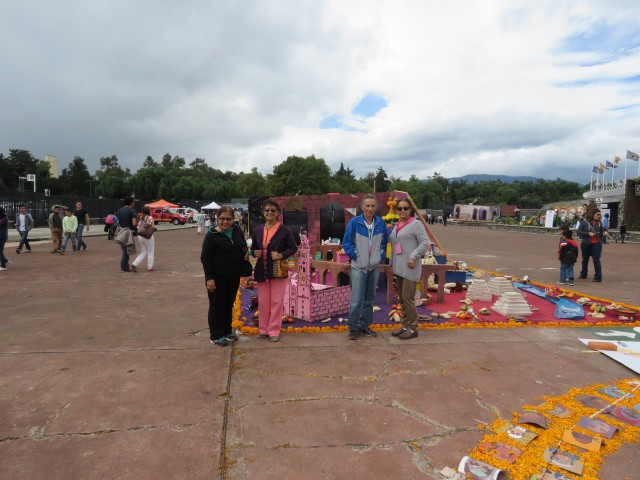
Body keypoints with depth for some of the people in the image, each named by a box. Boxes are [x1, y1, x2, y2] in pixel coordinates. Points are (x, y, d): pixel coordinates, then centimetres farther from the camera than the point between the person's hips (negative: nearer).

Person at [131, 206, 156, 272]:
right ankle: (150, 267, 10)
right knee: (150, 252, 6)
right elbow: (152, 227, -12)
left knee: (143, 252, 15)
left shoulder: (140, 218, 8)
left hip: (140, 236, 6)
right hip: (148, 237, -6)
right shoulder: (150, 218, -9)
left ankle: (134, 264, 0)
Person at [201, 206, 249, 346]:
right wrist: (209, 278, -16)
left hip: (234, 276, 6)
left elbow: (243, 245, 20)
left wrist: (245, 253, -3)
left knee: (229, 304, 17)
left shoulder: (236, 230, 3)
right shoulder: (211, 235, -13)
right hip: (218, 277, -5)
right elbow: (205, 258, -13)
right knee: (217, 305, 5)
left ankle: (227, 331, 32)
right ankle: (215, 336, 17)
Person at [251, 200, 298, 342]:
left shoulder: (284, 230, -6)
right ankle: (263, 329, 23)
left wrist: (282, 255, -18)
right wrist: (255, 253, -6)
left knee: (276, 302, 2)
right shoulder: (257, 230, 7)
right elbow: (253, 248, 17)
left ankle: (274, 331, 12)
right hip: (261, 270, 4)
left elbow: (294, 247, -2)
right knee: (263, 302, 10)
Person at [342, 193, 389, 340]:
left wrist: (381, 256, 3)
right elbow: (347, 243, -5)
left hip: (374, 267, 4)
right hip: (358, 267, -4)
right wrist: (355, 256, -8)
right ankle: (353, 328, 7)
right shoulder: (354, 222, -11)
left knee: (369, 299, 12)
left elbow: (385, 242, 13)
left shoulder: (381, 223, -1)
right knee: (356, 300, -6)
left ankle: (365, 325, 25)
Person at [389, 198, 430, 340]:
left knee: (407, 298, -7)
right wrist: (392, 262, 17)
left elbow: (425, 243, -11)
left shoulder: (416, 224, -5)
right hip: (398, 268, 8)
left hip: (410, 268, -7)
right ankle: (405, 326, 22)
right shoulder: (396, 226, 16)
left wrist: (413, 257, -19)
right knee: (402, 298, 12)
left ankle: (412, 328, 5)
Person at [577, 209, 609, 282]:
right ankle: (583, 274, 30)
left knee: (596, 260, -6)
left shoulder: (599, 222, 3)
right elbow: (579, 232, -8)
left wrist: (605, 232, -10)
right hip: (586, 243, -1)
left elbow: (602, 230, 12)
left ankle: (598, 277, -1)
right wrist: (588, 233, -19)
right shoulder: (584, 222, -7)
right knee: (585, 259, 14)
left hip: (597, 244, 1)